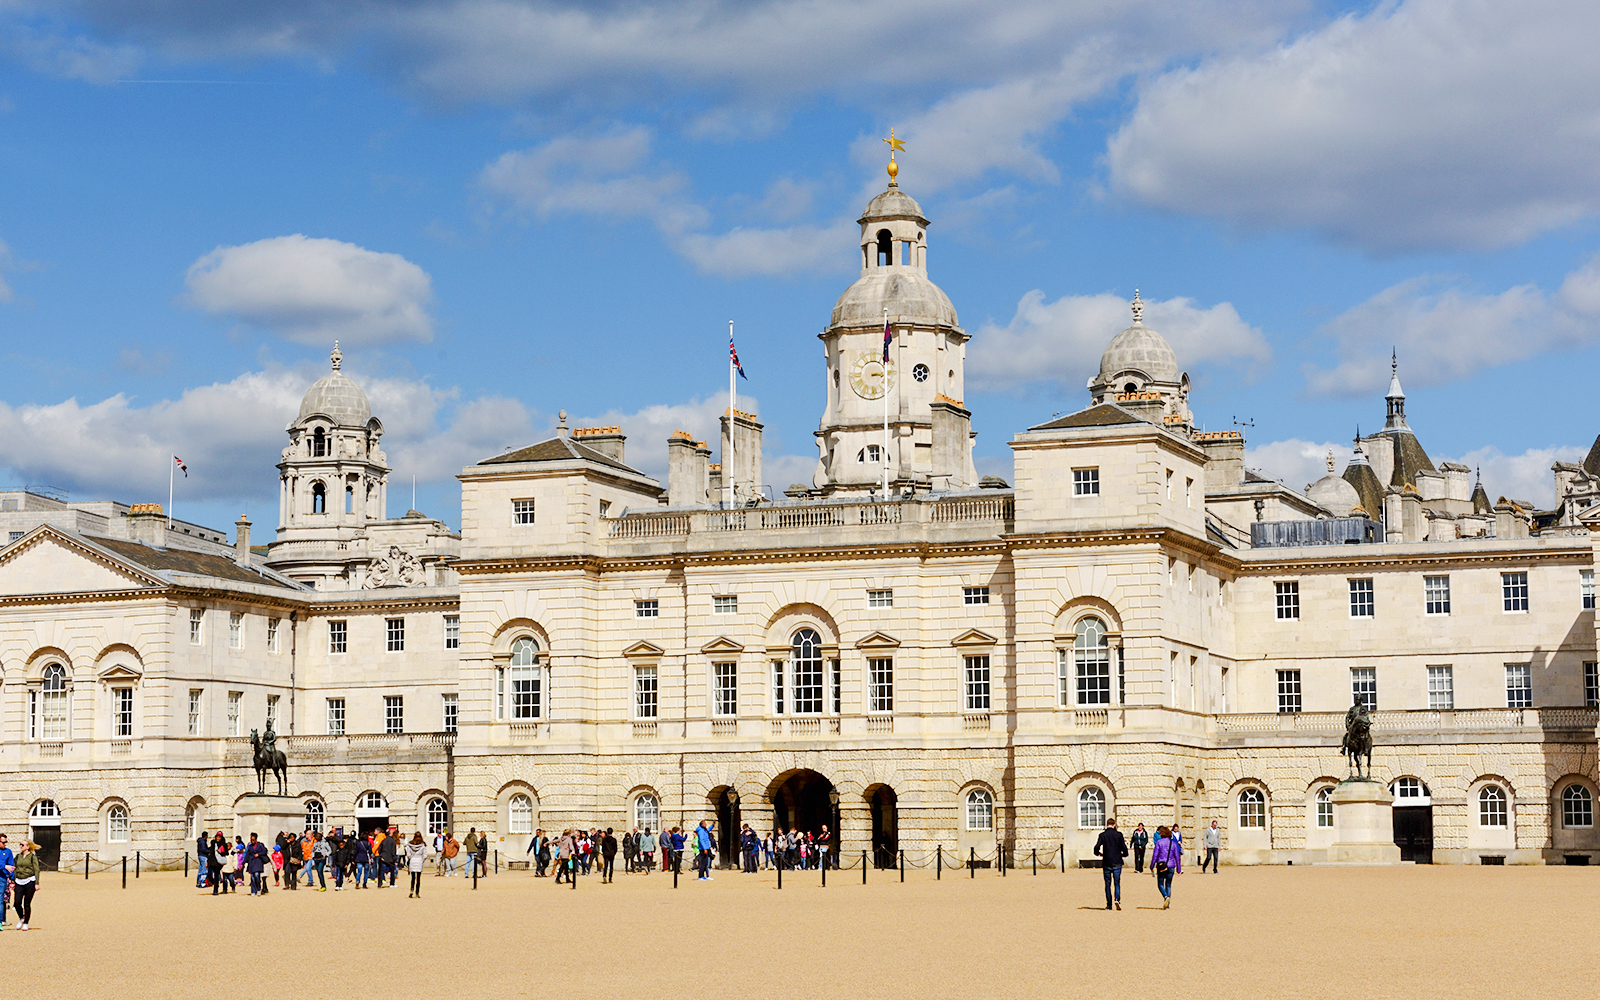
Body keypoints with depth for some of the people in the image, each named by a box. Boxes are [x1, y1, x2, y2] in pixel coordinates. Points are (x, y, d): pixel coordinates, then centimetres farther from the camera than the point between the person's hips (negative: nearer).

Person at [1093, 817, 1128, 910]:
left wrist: (1099, 854, 12)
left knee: (1108, 884, 7)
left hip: (1106, 863, 0)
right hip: (1117, 862, 0)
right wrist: (1124, 854, 19)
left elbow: (1096, 848, -9)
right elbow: (1124, 848, -2)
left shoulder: (1102, 835, -2)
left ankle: (1109, 905, 6)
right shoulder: (1119, 834, -2)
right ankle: (1117, 899, -20)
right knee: (1117, 882, 3)